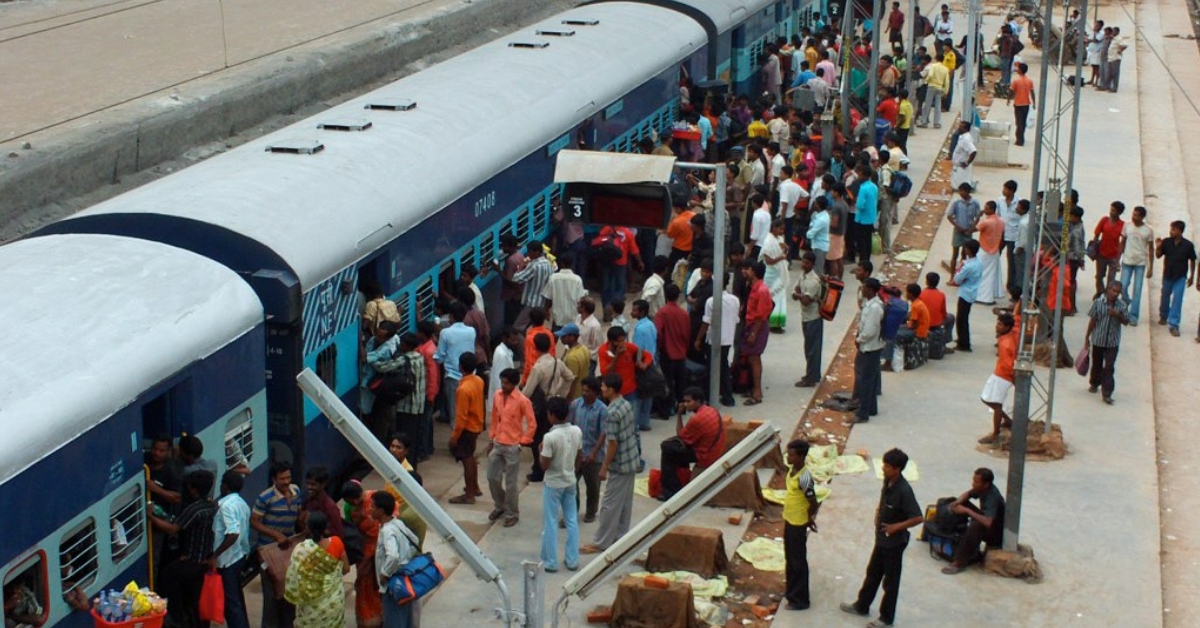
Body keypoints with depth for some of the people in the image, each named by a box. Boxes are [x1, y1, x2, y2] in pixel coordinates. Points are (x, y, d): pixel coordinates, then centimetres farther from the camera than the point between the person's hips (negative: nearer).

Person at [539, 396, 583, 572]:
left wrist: (540, 451, -2)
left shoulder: (550, 437, -24)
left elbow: (544, 465, -19)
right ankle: (572, 560, 19)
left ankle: (550, 562, 11)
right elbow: (580, 458, 6)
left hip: (553, 484, -6)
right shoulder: (577, 431, -6)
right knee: (572, 521, 13)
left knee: (550, 523, 5)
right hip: (570, 482, 6)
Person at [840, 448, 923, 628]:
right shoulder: (887, 481, -3)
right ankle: (861, 606, 40)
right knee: (872, 573, 23)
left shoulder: (903, 490, -29)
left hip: (894, 542, -8)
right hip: (881, 538, 8)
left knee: (890, 581, 9)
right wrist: (878, 512, 4)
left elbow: (918, 518, -28)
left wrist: (897, 527, -24)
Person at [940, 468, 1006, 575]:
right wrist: (958, 502, -11)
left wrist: (967, 511, -36)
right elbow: (967, 494, 12)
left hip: (998, 534, -9)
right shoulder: (983, 489, -8)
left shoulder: (992, 498, -31)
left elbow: (987, 522, -45)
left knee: (976, 525, -37)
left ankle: (959, 563, -27)